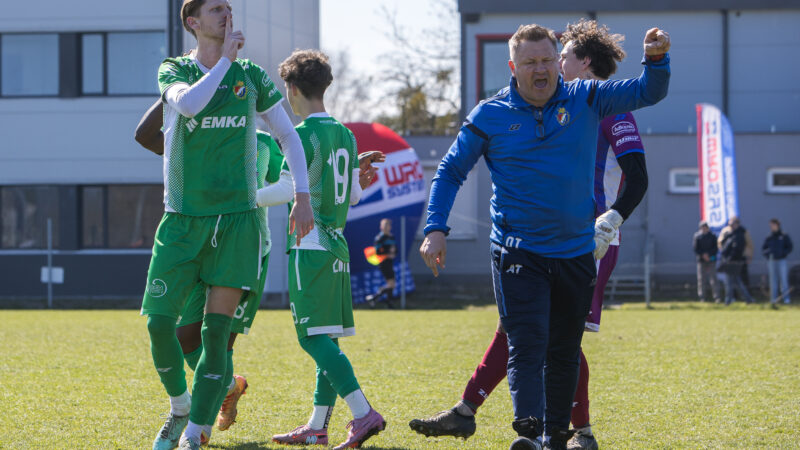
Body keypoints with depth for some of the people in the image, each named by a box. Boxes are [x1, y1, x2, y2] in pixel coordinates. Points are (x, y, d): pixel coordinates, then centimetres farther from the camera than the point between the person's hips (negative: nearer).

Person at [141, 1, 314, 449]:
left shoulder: (251, 76, 8)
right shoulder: (174, 70, 3)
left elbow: (289, 136, 16)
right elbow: (188, 104, -21)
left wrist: (302, 197, 7)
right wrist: (224, 58, -14)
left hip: (237, 218, 0)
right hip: (183, 219, 0)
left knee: (216, 331, -8)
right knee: (159, 321, -7)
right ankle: (180, 408, 20)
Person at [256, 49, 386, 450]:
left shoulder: (305, 134, -10)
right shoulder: (345, 135, 14)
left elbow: (289, 190, -16)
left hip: (311, 247, -9)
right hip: (338, 244, 9)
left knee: (314, 338, -11)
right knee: (328, 339, 10)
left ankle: (363, 414, -23)